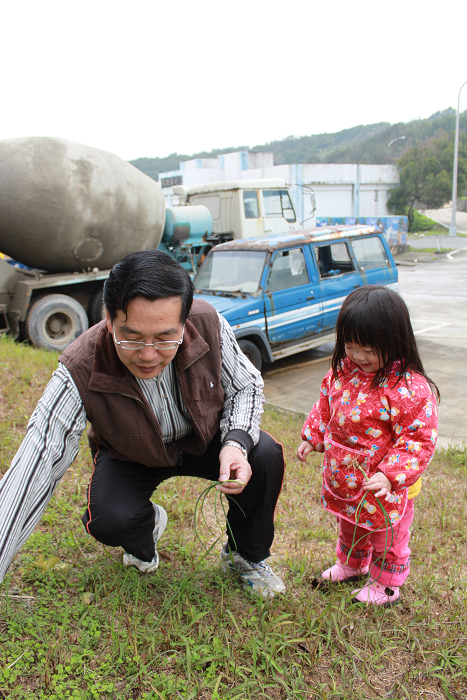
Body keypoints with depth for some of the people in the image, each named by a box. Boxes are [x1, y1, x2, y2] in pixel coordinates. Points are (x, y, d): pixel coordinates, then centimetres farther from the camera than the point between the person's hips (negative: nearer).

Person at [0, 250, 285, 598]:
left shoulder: (208, 323, -29)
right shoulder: (80, 373, -34)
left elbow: (246, 386, -11)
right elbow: (34, 471, -35)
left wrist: (236, 442, -30)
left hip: (205, 440, 2)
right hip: (131, 458, -1)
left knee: (266, 455, -23)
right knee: (111, 520, -29)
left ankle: (247, 556, 7)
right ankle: (147, 524, 12)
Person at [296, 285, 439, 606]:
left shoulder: (410, 389, -28)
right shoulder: (343, 371, -6)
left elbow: (418, 440, -25)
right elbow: (325, 406, 10)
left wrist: (389, 475, -32)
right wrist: (312, 437, 7)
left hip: (382, 488, -6)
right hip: (344, 482, 7)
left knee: (386, 539, 19)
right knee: (350, 528, 30)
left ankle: (387, 586, 44)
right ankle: (351, 565, 57)